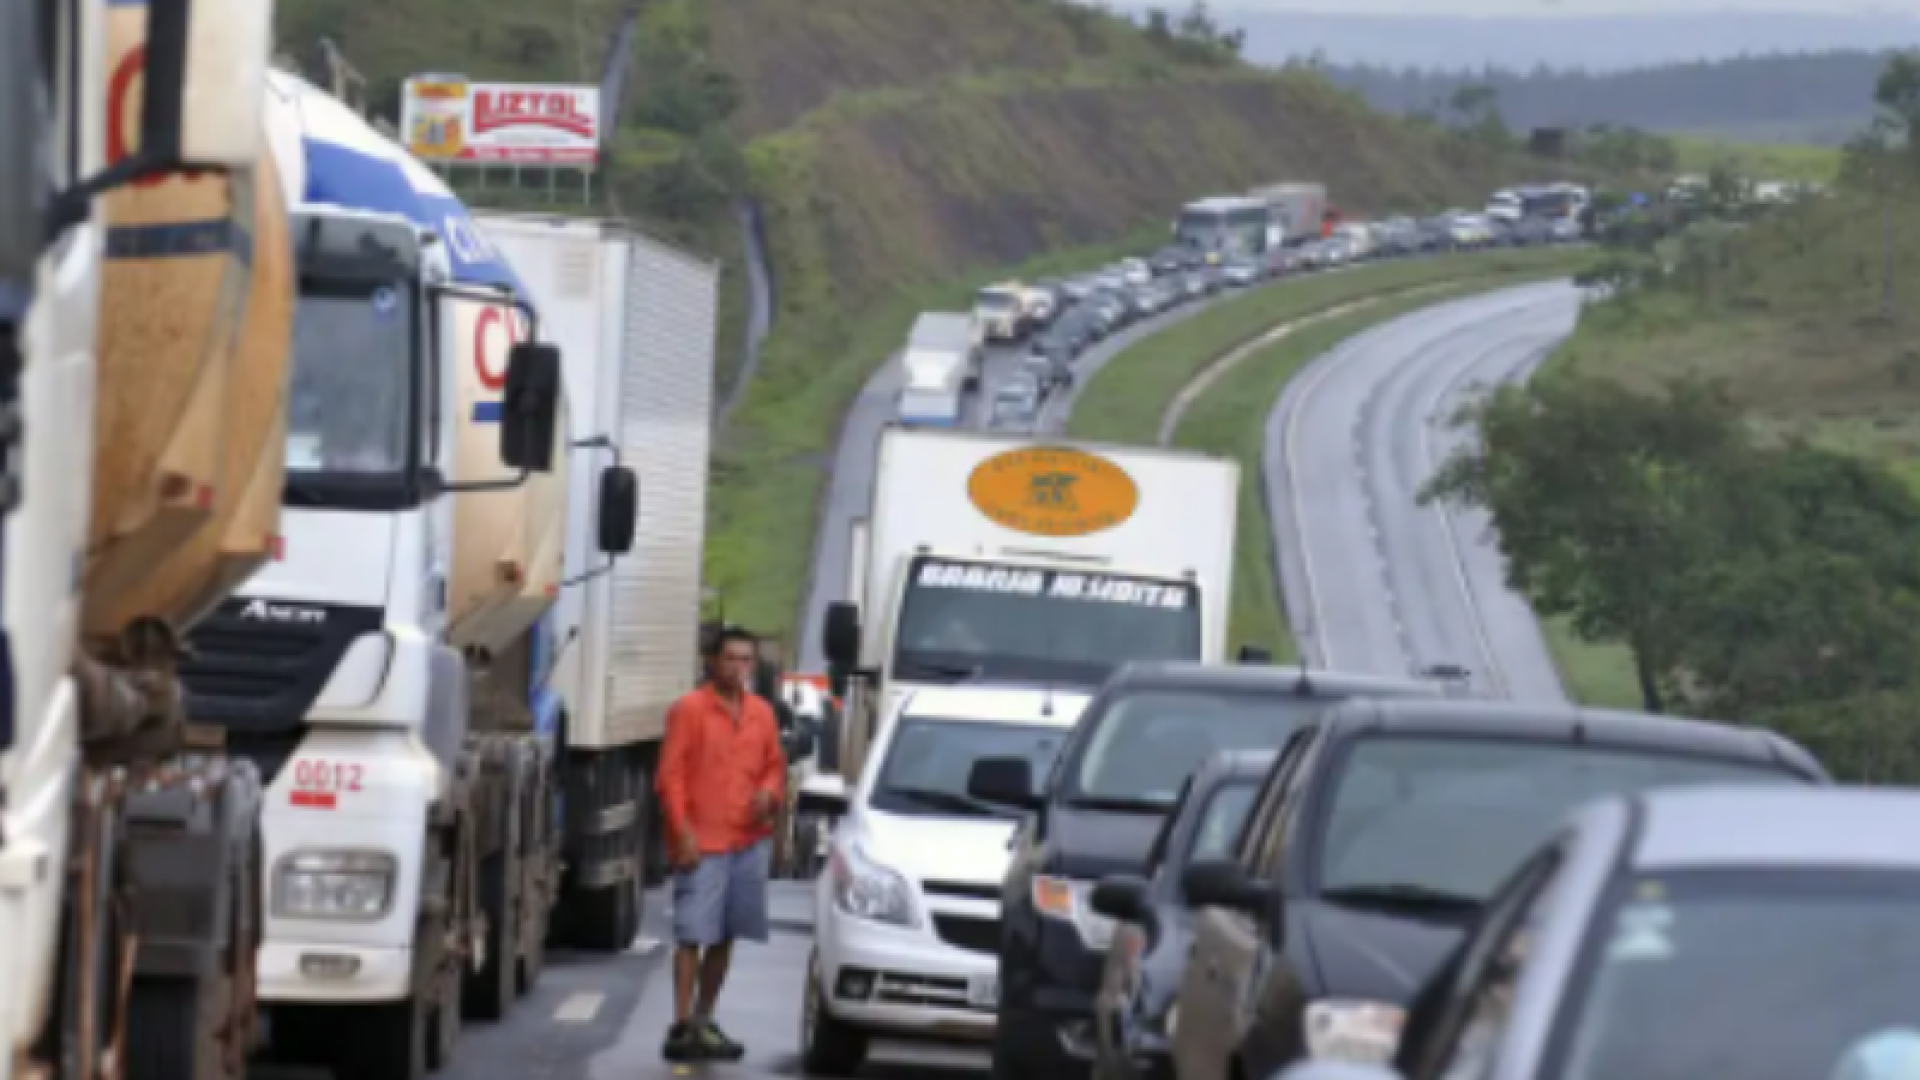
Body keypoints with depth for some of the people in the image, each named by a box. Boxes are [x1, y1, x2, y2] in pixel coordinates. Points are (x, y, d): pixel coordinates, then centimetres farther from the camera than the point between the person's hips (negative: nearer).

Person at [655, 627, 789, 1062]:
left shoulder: (761, 712, 11)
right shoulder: (689, 710, -6)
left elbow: (775, 765, 22)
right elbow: (670, 777, -8)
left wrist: (771, 793, -2)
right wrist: (683, 834, -15)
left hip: (751, 842, 6)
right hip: (703, 844, -6)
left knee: (725, 937, 10)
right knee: (693, 936, -10)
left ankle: (704, 1021, 19)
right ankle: (682, 1026, -11)